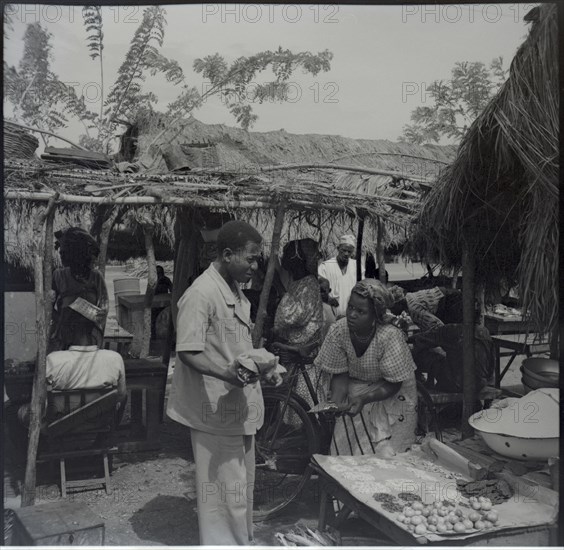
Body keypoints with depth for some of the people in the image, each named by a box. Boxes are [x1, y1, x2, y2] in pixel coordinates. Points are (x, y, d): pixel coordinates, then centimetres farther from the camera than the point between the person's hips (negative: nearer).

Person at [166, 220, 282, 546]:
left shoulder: (236, 291, 11)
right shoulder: (201, 293, -19)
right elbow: (188, 352, -23)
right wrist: (226, 373, -36)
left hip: (241, 406, 10)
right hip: (217, 409, -9)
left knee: (243, 483, 21)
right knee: (226, 488, 1)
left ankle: (244, 541, 38)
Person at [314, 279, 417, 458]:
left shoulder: (390, 337, -28)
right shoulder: (338, 331, -18)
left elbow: (393, 384, -19)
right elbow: (340, 375, -8)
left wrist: (364, 399, -32)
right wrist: (335, 403, -25)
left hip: (391, 395, -3)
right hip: (356, 387, 3)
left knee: (384, 453, -11)